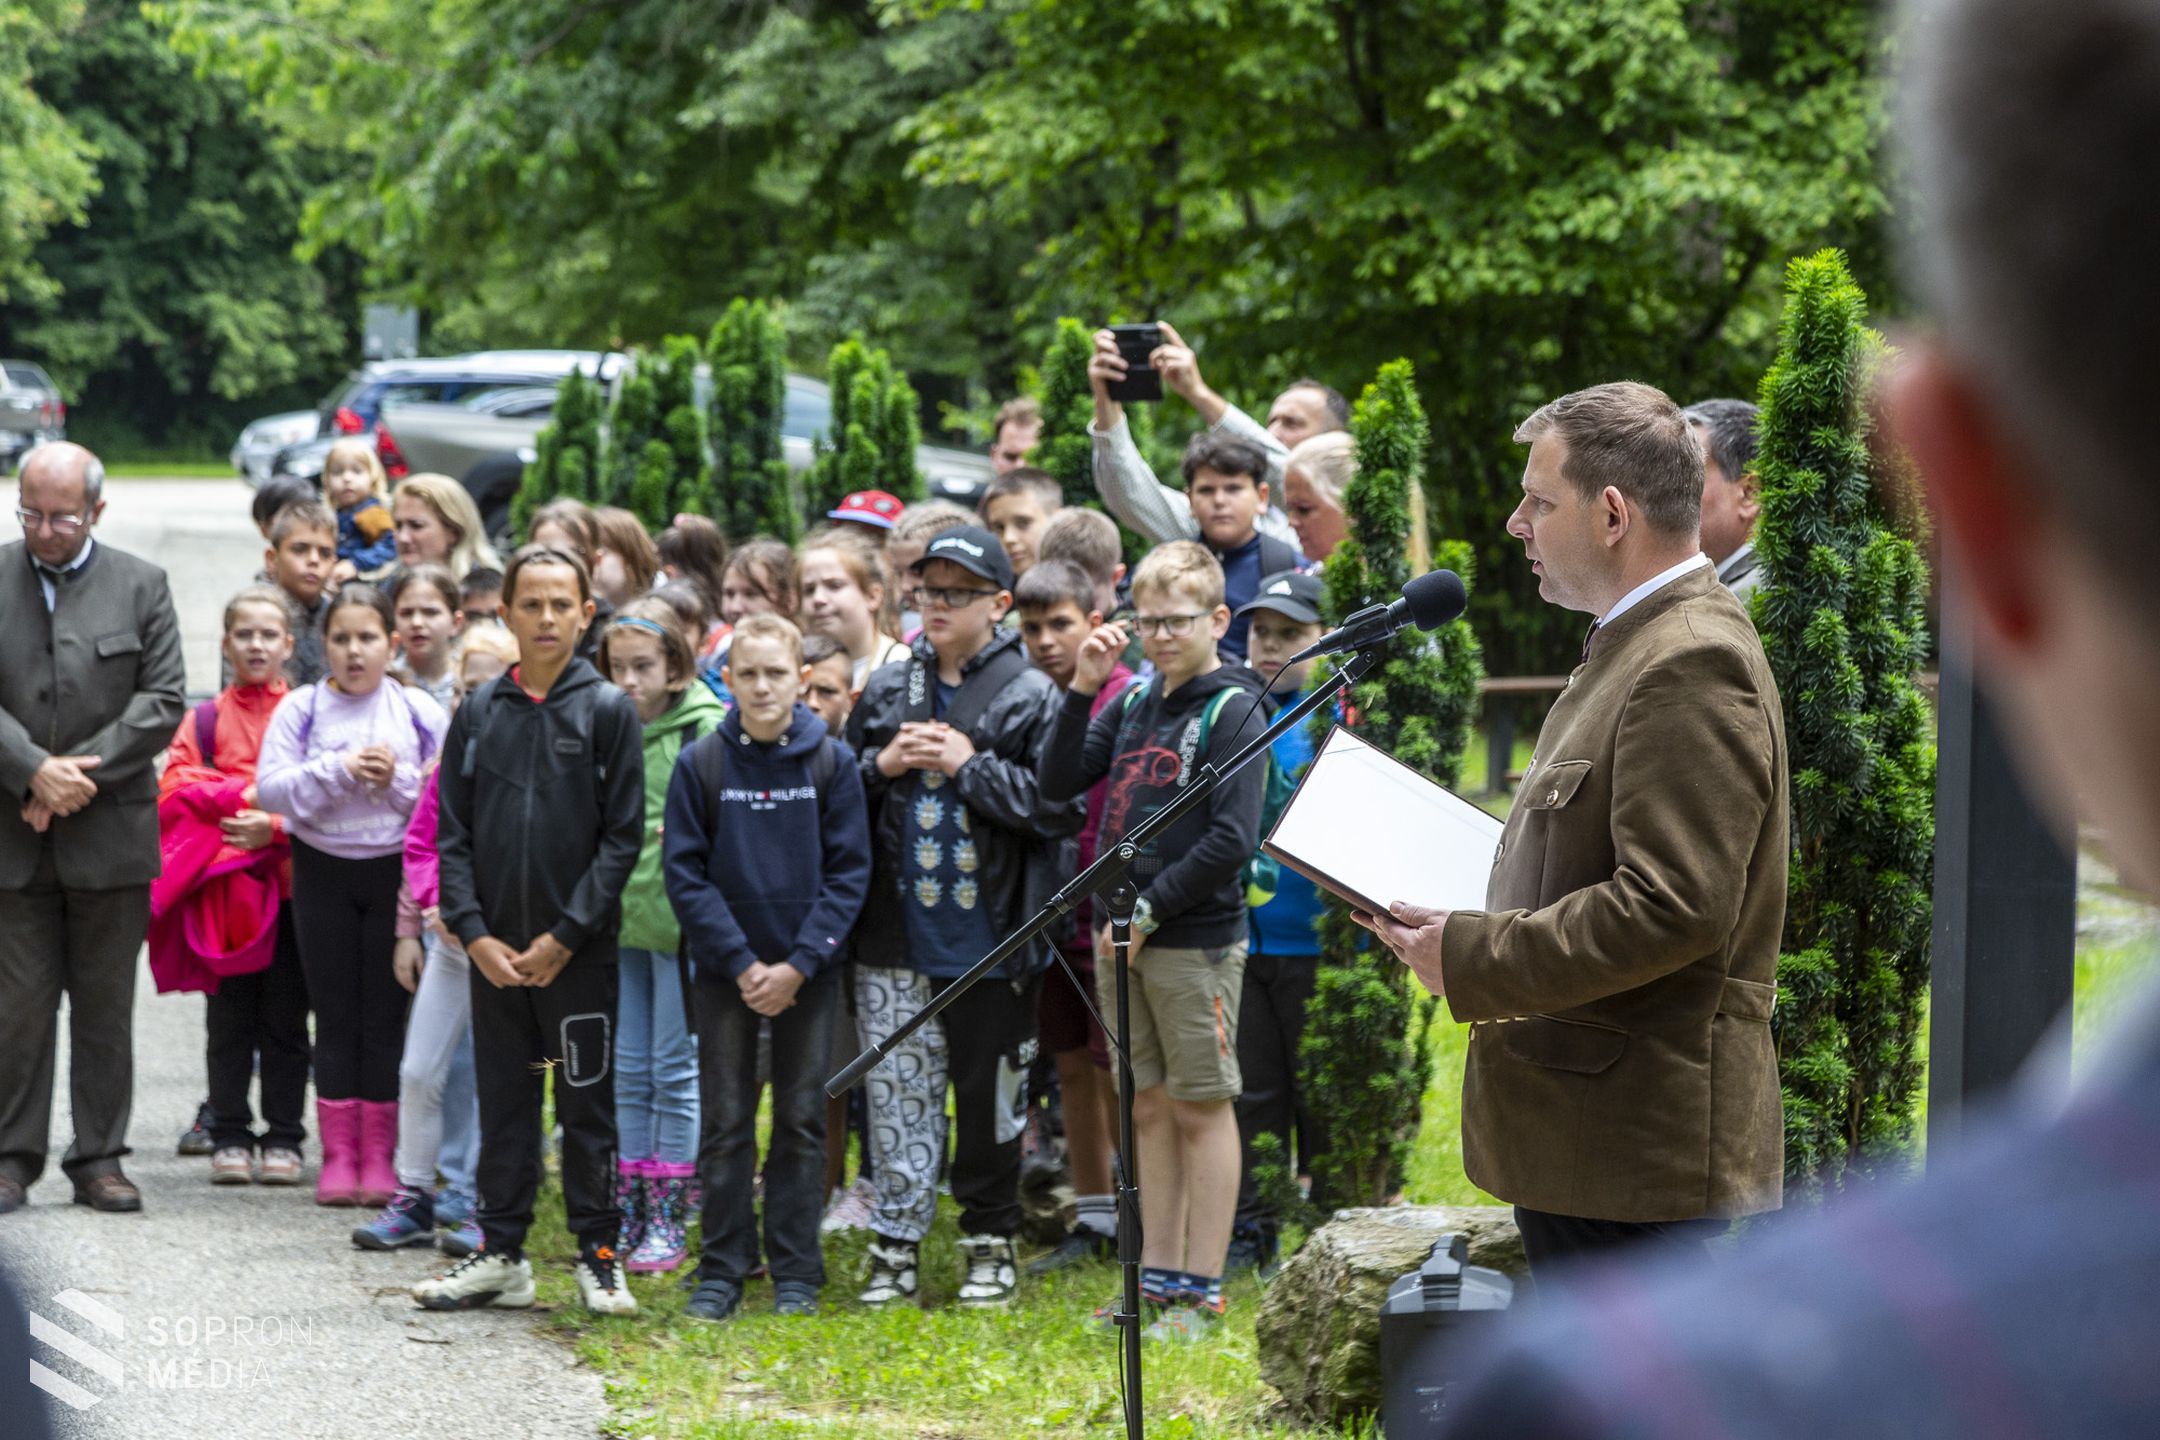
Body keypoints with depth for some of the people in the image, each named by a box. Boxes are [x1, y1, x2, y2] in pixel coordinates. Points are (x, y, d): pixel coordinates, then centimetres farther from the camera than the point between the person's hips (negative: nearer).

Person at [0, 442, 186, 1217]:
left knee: (105, 1004, 6)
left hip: (112, 833, 1)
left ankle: (99, 1158, 12)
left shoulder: (140, 585, 4)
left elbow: (163, 701, -1)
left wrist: (80, 772, -10)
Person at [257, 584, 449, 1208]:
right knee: (337, 1015, 4)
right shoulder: (301, 709, 1)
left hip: (396, 869, 0)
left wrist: (397, 779, -18)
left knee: (386, 1015, 2)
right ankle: (338, 1152, 8)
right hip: (324, 871, 0)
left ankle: (379, 1156, 7)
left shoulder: (419, 711, 1)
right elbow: (271, 787, -9)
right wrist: (339, 771, -18)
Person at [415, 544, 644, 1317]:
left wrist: (566, 935, -11)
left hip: (579, 952, -3)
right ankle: (501, 1254, 15)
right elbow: (451, 835, 8)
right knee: (503, 1101, 9)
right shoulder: (478, 714, 8)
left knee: (587, 1103, 1)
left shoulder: (607, 710, -1)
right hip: (494, 952, 3)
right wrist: (473, 932, -5)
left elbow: (623, 835, -5)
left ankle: (598, 1254, 8)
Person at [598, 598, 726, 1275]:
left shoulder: (706, 729, -7)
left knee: (675, 1068, 1)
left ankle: (668, 1219, 7)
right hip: (620, 915, 5)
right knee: (629, 1068, 10)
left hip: (678, 915, -5)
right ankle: (628, 1214, 16)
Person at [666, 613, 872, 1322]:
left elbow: (849, 872, -2)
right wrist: (741, 963, -12)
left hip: (809, 972, 0)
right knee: (727, 1123, 3)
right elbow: (685, 874, -3)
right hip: (725, 970, 0)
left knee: (802, 1120, 5)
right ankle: (722, 1270, 11)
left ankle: (797, 1273, 12)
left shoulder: (833, 762, -2)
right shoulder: (699, 765, -2)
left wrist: (799, 964, -12)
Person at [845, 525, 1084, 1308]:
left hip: (990, 939, -3)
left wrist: (969, 765, -16)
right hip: (896, 939, 3)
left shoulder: (1032, 697, -4)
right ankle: (896, 1243, 11)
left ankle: (990, 1242, 20)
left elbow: (1062, 804, -14)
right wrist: (883, 764, -3)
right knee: (898, 1095, 5)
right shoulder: (886, 691, 10)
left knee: (990, 1093, 7)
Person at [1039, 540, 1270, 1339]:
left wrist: (1149, 911, -14)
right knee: (1150, 1107, 11)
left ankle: (1202, 1290, 3)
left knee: (1203, 1108, 0)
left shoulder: (1232, 710, -8)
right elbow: (1059, 784, 8)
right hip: (1122, 937, 6)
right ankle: (1159, 1277, 17)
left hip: (1195, 939, -6)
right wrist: (1081, 689, -2)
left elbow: (1232, 840, -14)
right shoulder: (1133, 700, 11)